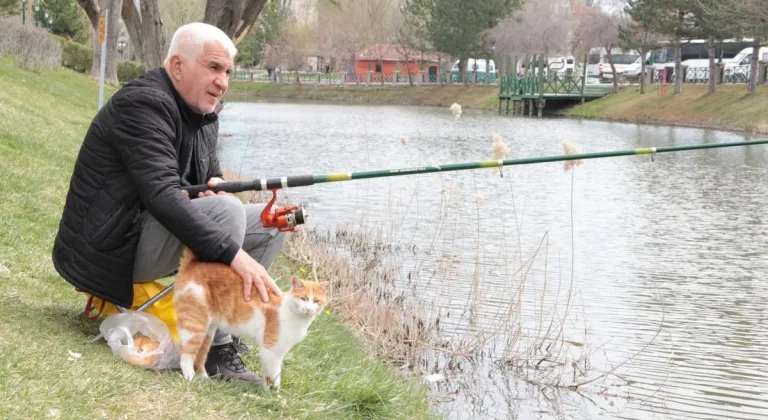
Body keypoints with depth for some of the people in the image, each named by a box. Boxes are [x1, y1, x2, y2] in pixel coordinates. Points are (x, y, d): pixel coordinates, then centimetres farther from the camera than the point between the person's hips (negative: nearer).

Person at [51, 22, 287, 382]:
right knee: (226, 212, -29)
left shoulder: (204, 117, 10)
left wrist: (216, 187, -7)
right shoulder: (143, 103, -19)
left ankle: (228, 329, 1)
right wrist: (233, 254, -36)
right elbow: (162, 194, -31)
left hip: (146, 237, 10)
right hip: (107, 251, -10)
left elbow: (210, 178, 20)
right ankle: (215, 349, -24)